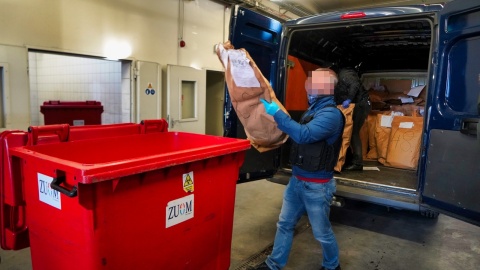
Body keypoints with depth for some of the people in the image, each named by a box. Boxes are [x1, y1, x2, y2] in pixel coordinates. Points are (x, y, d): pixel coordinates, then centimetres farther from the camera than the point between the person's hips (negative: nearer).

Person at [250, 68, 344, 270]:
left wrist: (277, 113, -28)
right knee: (285, 224, 16)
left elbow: (304, 135, -33)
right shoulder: (314, 109, 10)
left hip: (316, 185, -9)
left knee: (321, 232, 11)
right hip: (296, 180, 9)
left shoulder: (331, 114, -20)